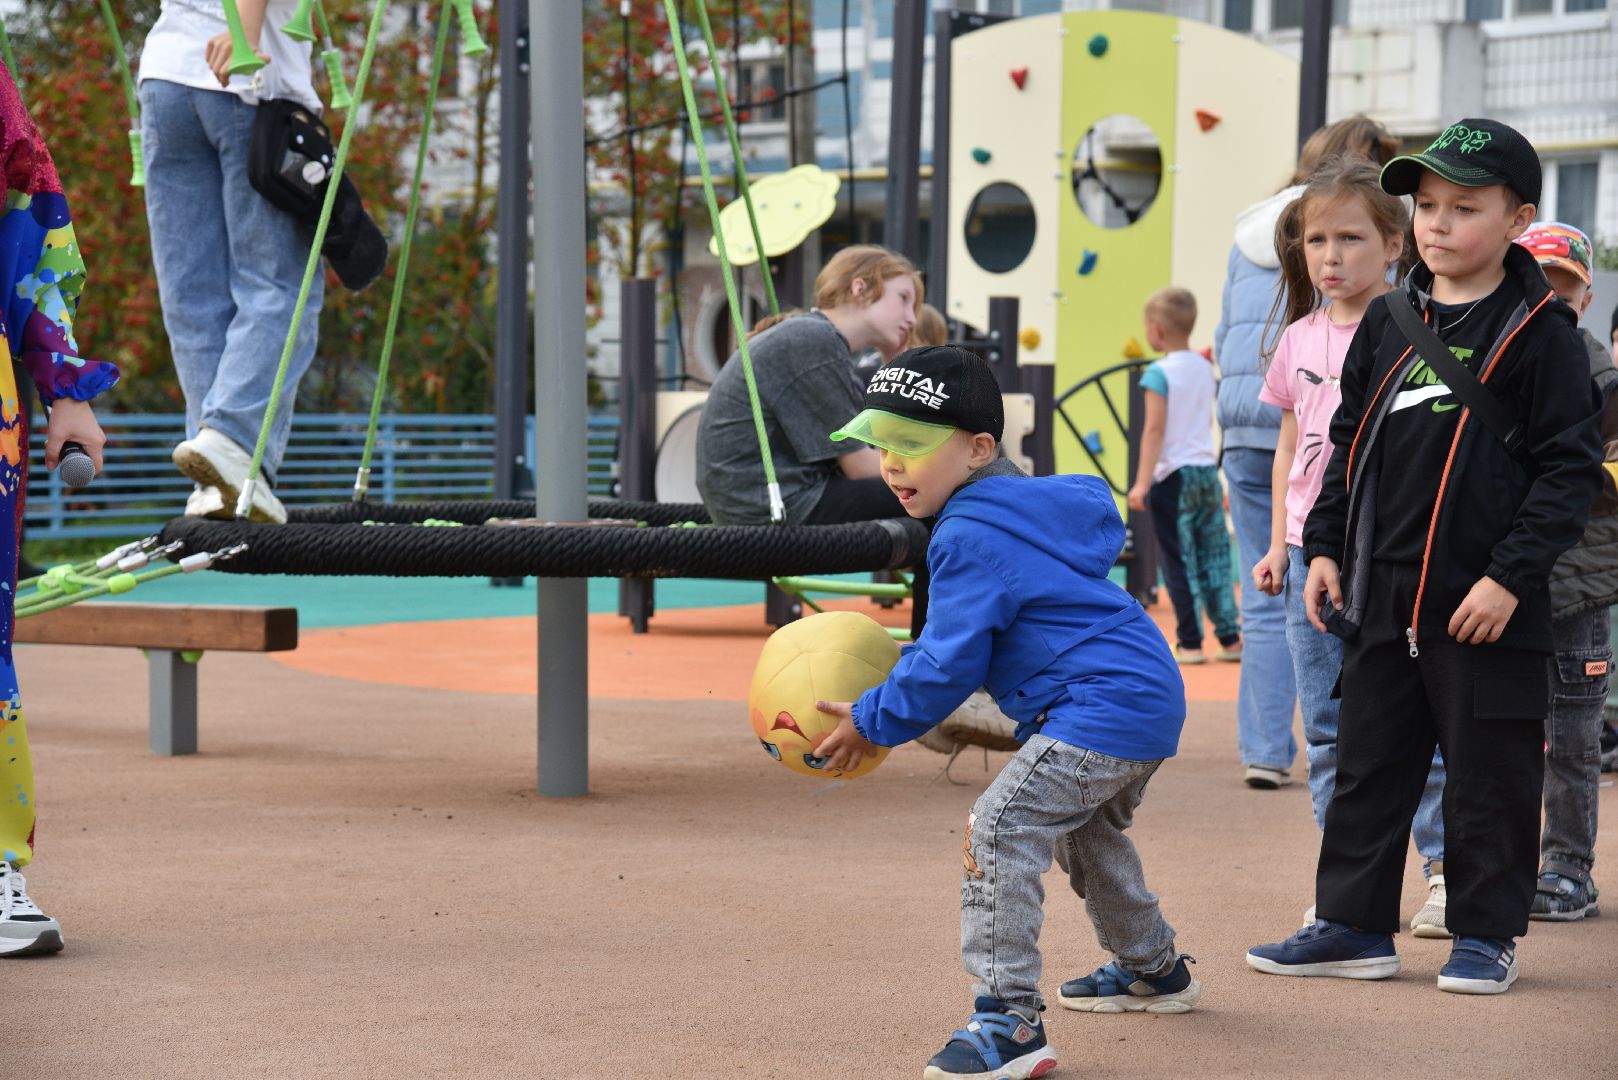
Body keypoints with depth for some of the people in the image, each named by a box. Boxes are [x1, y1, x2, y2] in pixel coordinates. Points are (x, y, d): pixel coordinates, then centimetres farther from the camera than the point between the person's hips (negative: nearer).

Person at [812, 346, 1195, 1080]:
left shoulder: (969, 537, -17)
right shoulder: (1019, 506, 16)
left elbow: (951, 666, -17)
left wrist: (873, 721, -7)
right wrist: (904, 665, 21)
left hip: (1104, 709, -12)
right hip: (1147, 693, 12)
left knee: (1001, 828, -20)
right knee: (1085, 830, 33)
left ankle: (1010, 1021, -24)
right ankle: (1153, 970, 51)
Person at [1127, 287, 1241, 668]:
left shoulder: (1159, 373, -10)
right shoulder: (1204, 368, 11)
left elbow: (1155, 429, -16)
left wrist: (1142, 482, -17)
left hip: (1173, 476, -6)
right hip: (1207, 469, 7)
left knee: (1179, 562, -1)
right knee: (1214, 559, 10)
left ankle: (1190, 643, 0)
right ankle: (1230, 638, 10)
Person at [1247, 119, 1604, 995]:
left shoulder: (1538, 332, -7)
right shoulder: (1388, 321, 9)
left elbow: (1571, 469, -8)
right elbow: (1348, 440, 18)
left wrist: (1510, 576, -14)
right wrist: (1325, 547, 10)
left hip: (1484, 602, -5)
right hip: (1383, 592, 5)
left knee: (1488, 773, 4)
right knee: (1369, 764, 10)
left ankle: (1486, 935, 15)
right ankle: (1353, 926, 19)